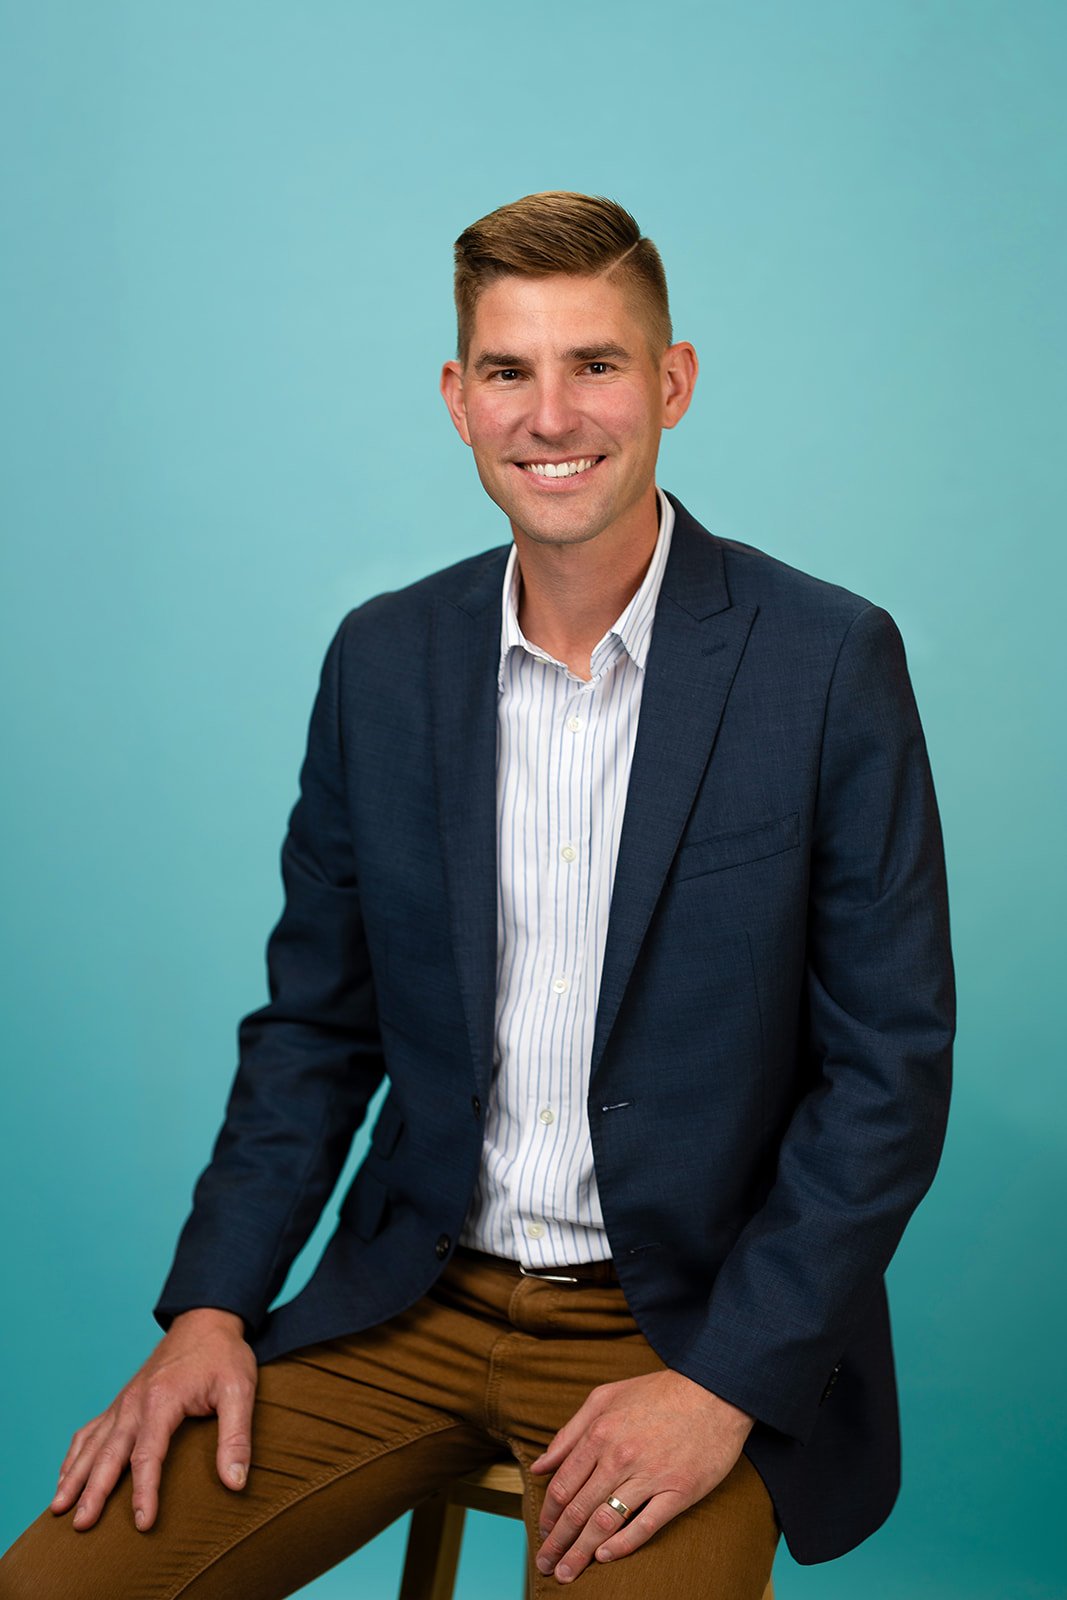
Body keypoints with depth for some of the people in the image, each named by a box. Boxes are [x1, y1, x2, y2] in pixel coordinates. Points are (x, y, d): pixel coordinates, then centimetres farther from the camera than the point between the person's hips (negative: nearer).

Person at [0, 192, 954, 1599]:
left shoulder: (831, 662, -9)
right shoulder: (382, 660, 2)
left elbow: (891, 1070, -8)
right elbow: (316, 1025, 9)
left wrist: (724, 1384, -15)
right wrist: (210, 1308, -3)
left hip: (694, 1322, -3)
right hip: (414, 1305, 3)